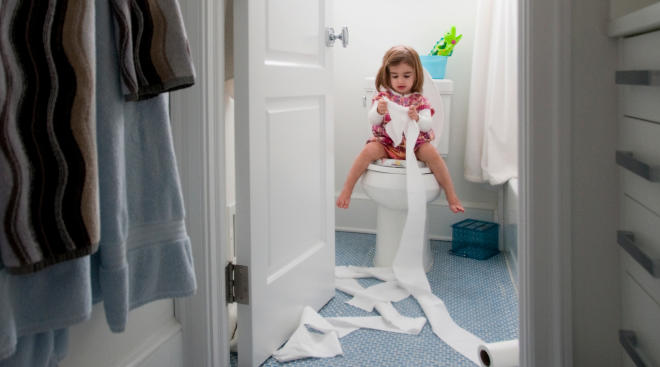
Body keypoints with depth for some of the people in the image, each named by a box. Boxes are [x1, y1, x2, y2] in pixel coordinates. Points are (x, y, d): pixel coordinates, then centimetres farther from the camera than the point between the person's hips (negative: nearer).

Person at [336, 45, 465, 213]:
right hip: (386, 143, 0)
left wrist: (417, 118, -31)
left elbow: (427, 125, -8)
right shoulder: (383, 97, 4)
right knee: (368, 150, -28)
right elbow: (371, 120, -9)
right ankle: (347, 189, -19)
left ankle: (452, 196, -19)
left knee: (432, 153, -27)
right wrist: (378, 111, -33)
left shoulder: (419, 100, 4)